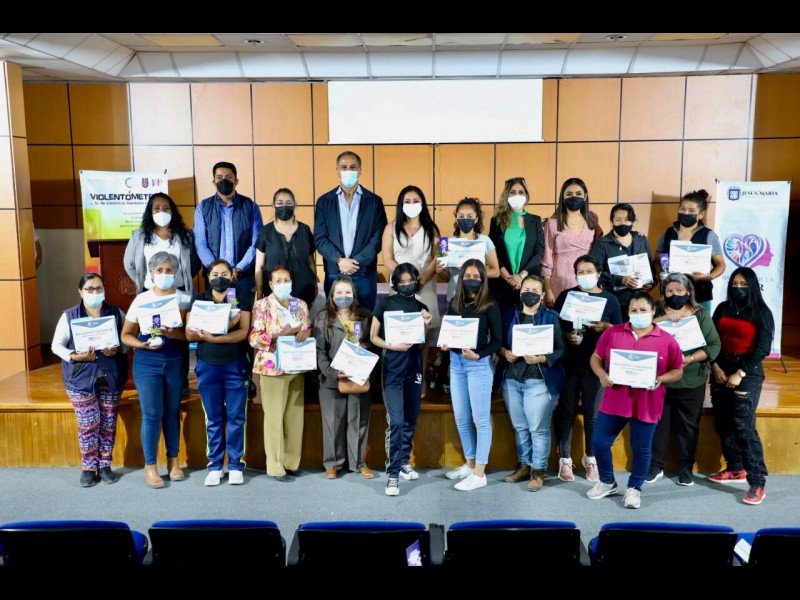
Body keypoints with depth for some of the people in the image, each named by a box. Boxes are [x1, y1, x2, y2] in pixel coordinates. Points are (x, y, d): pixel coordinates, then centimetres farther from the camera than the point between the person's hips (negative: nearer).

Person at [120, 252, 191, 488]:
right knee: (152, 414, 0)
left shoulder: (185, 299, 1)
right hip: (146, 363, -1)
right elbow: (126, 335, 2)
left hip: (175, 362, 1)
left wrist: (174, 333, -23)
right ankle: (149, 466, 13)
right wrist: (143, 344, -16)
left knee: (173, 411, 10)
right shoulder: (141, 300, 0)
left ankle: (173, 461, 24)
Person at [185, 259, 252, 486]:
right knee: (213, 419, 7)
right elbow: (190, 334, -3)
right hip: (207, 366, 1)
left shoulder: (241, 301, 4)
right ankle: (215, 466, 16)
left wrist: (212, 337, -20)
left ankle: (236, 465, 11)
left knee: (236, 417, 2)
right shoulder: (197, 300, 8)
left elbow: (243, 333, -9)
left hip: (235, 366, -1)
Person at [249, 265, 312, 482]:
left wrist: (306, 332, -6)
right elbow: (254, 338, -9)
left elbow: (309, 330, 17)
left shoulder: (301, 305, 12)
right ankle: (276, 466, 5)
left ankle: (291, 462, 16)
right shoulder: (262, 305, -3)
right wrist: (281, 334, -21)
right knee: (274, 417, -3)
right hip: (273, 367, -5)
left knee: (295, 416, 6)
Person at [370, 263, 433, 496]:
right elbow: (373, 336, -1)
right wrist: (392, 346, -17)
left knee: (411, 420, 12)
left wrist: (426, 325, -7)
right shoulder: (386, 303, -1)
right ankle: (392, 474, -6)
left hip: (414, 368, 4)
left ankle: (404, 462, 28)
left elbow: (425, 343, 11)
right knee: (396, 421, -11)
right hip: (392, 370, -4)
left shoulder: (421, 307, 10)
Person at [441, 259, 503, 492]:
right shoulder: (454, 303, 9)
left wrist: (477, 355, -20)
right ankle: (470, 463, 27)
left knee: (480, 419, -1)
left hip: (479, 365, -6)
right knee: (461, 418, 13)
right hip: (456, 363, 6)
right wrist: (445, 344, -9)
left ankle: (479, 473, 4)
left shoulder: (490, 306, -5)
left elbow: (497, 341, -6)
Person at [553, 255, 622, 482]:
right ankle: (564, 459, 13)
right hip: (568, 361, 0)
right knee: (566, 410, 2)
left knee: (592, 412, 6)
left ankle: (590, 458, 21)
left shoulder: (610, 299, 6)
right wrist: (566, 336, -14)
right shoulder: (566, 295, 5)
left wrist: (605, 327, -14)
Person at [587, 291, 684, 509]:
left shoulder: (667, 340, -2)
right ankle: (607, 482, 28)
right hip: (614, 400, 2)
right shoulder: (612, 333, 2)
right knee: (599, 442, 6)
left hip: (646, 405, -2)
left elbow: (678, 371, 4)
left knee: (641, 449, 8)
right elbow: (596, 358, 8)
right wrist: (602, 375, -11)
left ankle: (634, 488, 28)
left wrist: (661, 379, -15)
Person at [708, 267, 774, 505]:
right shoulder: (722, 309, 8)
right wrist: (716, 367, -9)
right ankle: (736, 469, 23)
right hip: (721, 370, 5)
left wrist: (740, 373, -15)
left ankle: (757, 481, -7)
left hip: (747, 372, -5)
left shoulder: (762, 313, -3)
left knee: (743, 426, -11)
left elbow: (762, 349, -8)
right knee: (723, 423, 8)